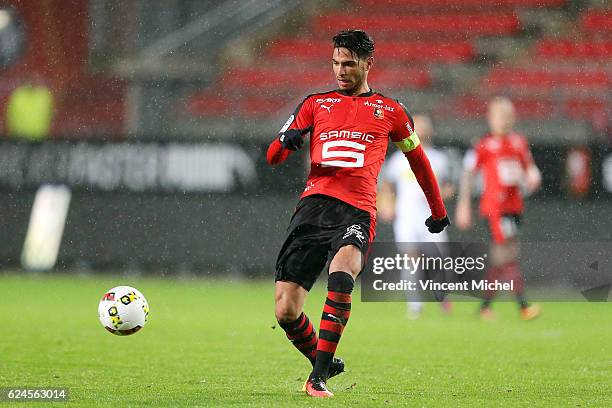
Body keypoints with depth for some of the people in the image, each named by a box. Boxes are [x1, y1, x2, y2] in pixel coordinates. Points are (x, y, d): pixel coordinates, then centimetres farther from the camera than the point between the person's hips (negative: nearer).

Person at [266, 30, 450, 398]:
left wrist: (438, 212, 34)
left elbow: (418, 159, 29)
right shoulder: (317, 104, 19)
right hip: (314, 203, 3)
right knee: (286, 311, -6)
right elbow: (273, 157, 14)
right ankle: (324, 363, 22)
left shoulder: (389, 111, 16)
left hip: (357, 211, -2)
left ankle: (318, 378, -33)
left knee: (341, 273, -34)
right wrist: (286, 143, -10)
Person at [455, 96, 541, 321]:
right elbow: (468, 174, 0)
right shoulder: (485, 144, -4)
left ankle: (485, 306, 19)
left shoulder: (519, 142, 11)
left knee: (500, 260, 9)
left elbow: (529, 168, 20)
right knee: (509, 254, -15)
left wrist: (532, 178, -4)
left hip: (514, 206, 6)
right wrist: (464, 205, -3)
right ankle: (523, 306, -17)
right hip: (494, 207, -6)